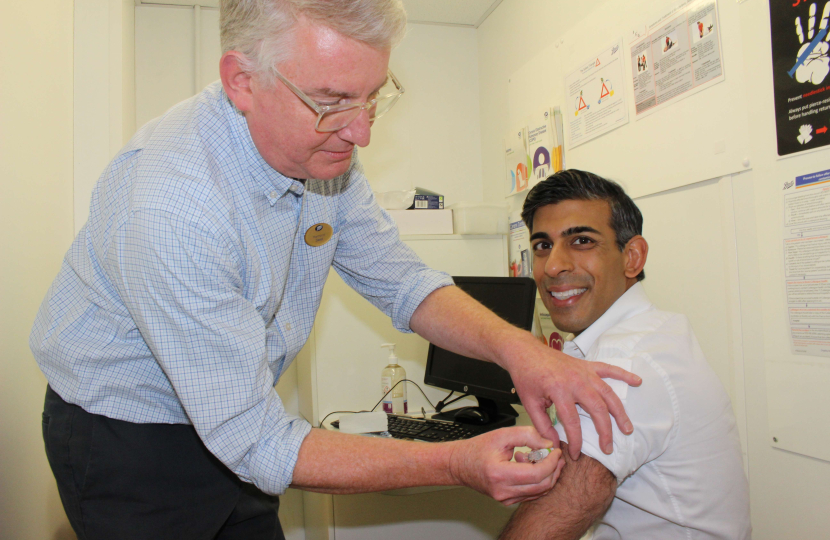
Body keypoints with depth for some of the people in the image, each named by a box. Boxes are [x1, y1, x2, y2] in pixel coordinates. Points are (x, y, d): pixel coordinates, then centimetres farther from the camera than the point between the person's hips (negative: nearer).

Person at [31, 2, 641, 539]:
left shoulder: (325, 151, -11)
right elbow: (252, 440, -31)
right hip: (126, 441, -6)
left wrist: (513, 345, -23)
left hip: (235, 426, 6)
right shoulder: (170, 207, -35)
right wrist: (457, 465, -32)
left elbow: (401, 282, -5)